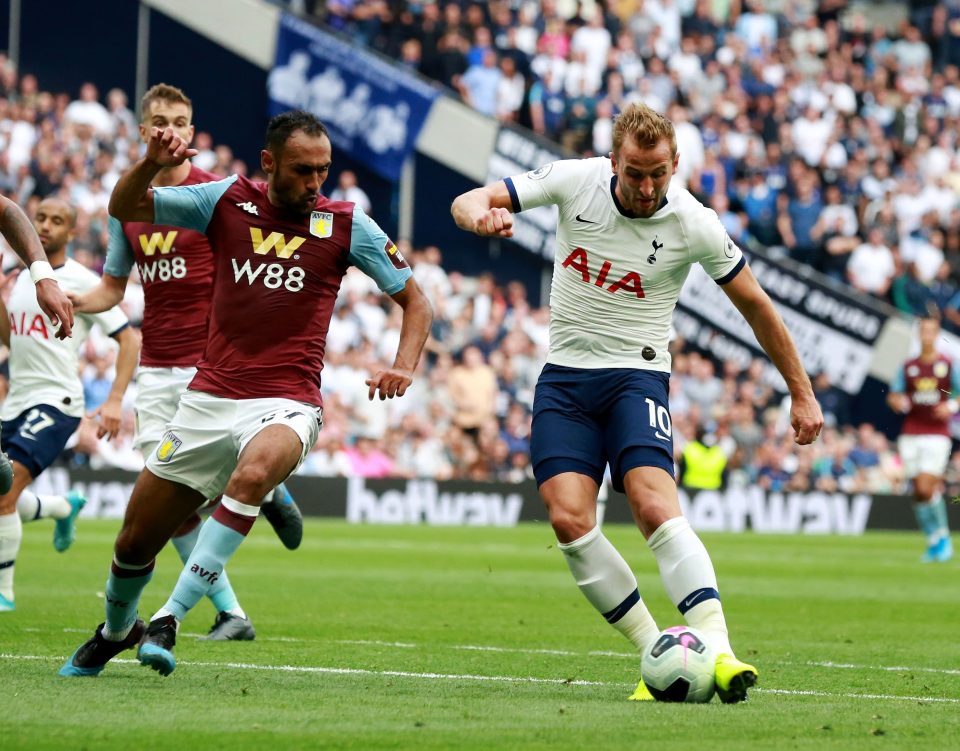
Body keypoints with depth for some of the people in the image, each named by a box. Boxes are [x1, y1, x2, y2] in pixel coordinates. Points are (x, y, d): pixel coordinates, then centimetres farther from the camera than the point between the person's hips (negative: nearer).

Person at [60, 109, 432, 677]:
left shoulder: (347, 225, 0)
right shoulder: (227, 200, 3)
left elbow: (415, 300, 8)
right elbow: (124, 209, 6)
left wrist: (404, 366, -9)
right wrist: (151, 164, -14)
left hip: (286, 405, -3)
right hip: (209, 398, 3)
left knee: (253, 473, -38)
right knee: (136, 542, 7)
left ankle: (169, 620, -34)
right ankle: (116, 630, 41)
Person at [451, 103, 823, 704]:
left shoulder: (694, 225, -11)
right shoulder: (575, 181, -7)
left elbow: (755, 305, 3)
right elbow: (468, 201, -3)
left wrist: (802, 393, 8)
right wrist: (480, 216, -30)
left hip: (637, 373, -3)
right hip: (565, 376, 3)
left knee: (655, 506, -26)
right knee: (569, 517, -16)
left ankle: (718, 653, -33)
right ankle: (658, 655, -9)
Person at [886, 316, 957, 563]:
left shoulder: (948, 364, 4)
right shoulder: (908, 367, 11)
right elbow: (893, 396, 15)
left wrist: (951, 406, -11)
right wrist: (898, 402, -7)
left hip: (937, 435, -3)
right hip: (910, 436, 4)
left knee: (926, 488, -16)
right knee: (918, 491, 0)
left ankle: (942, 537, 2)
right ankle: (933, 541, 11)